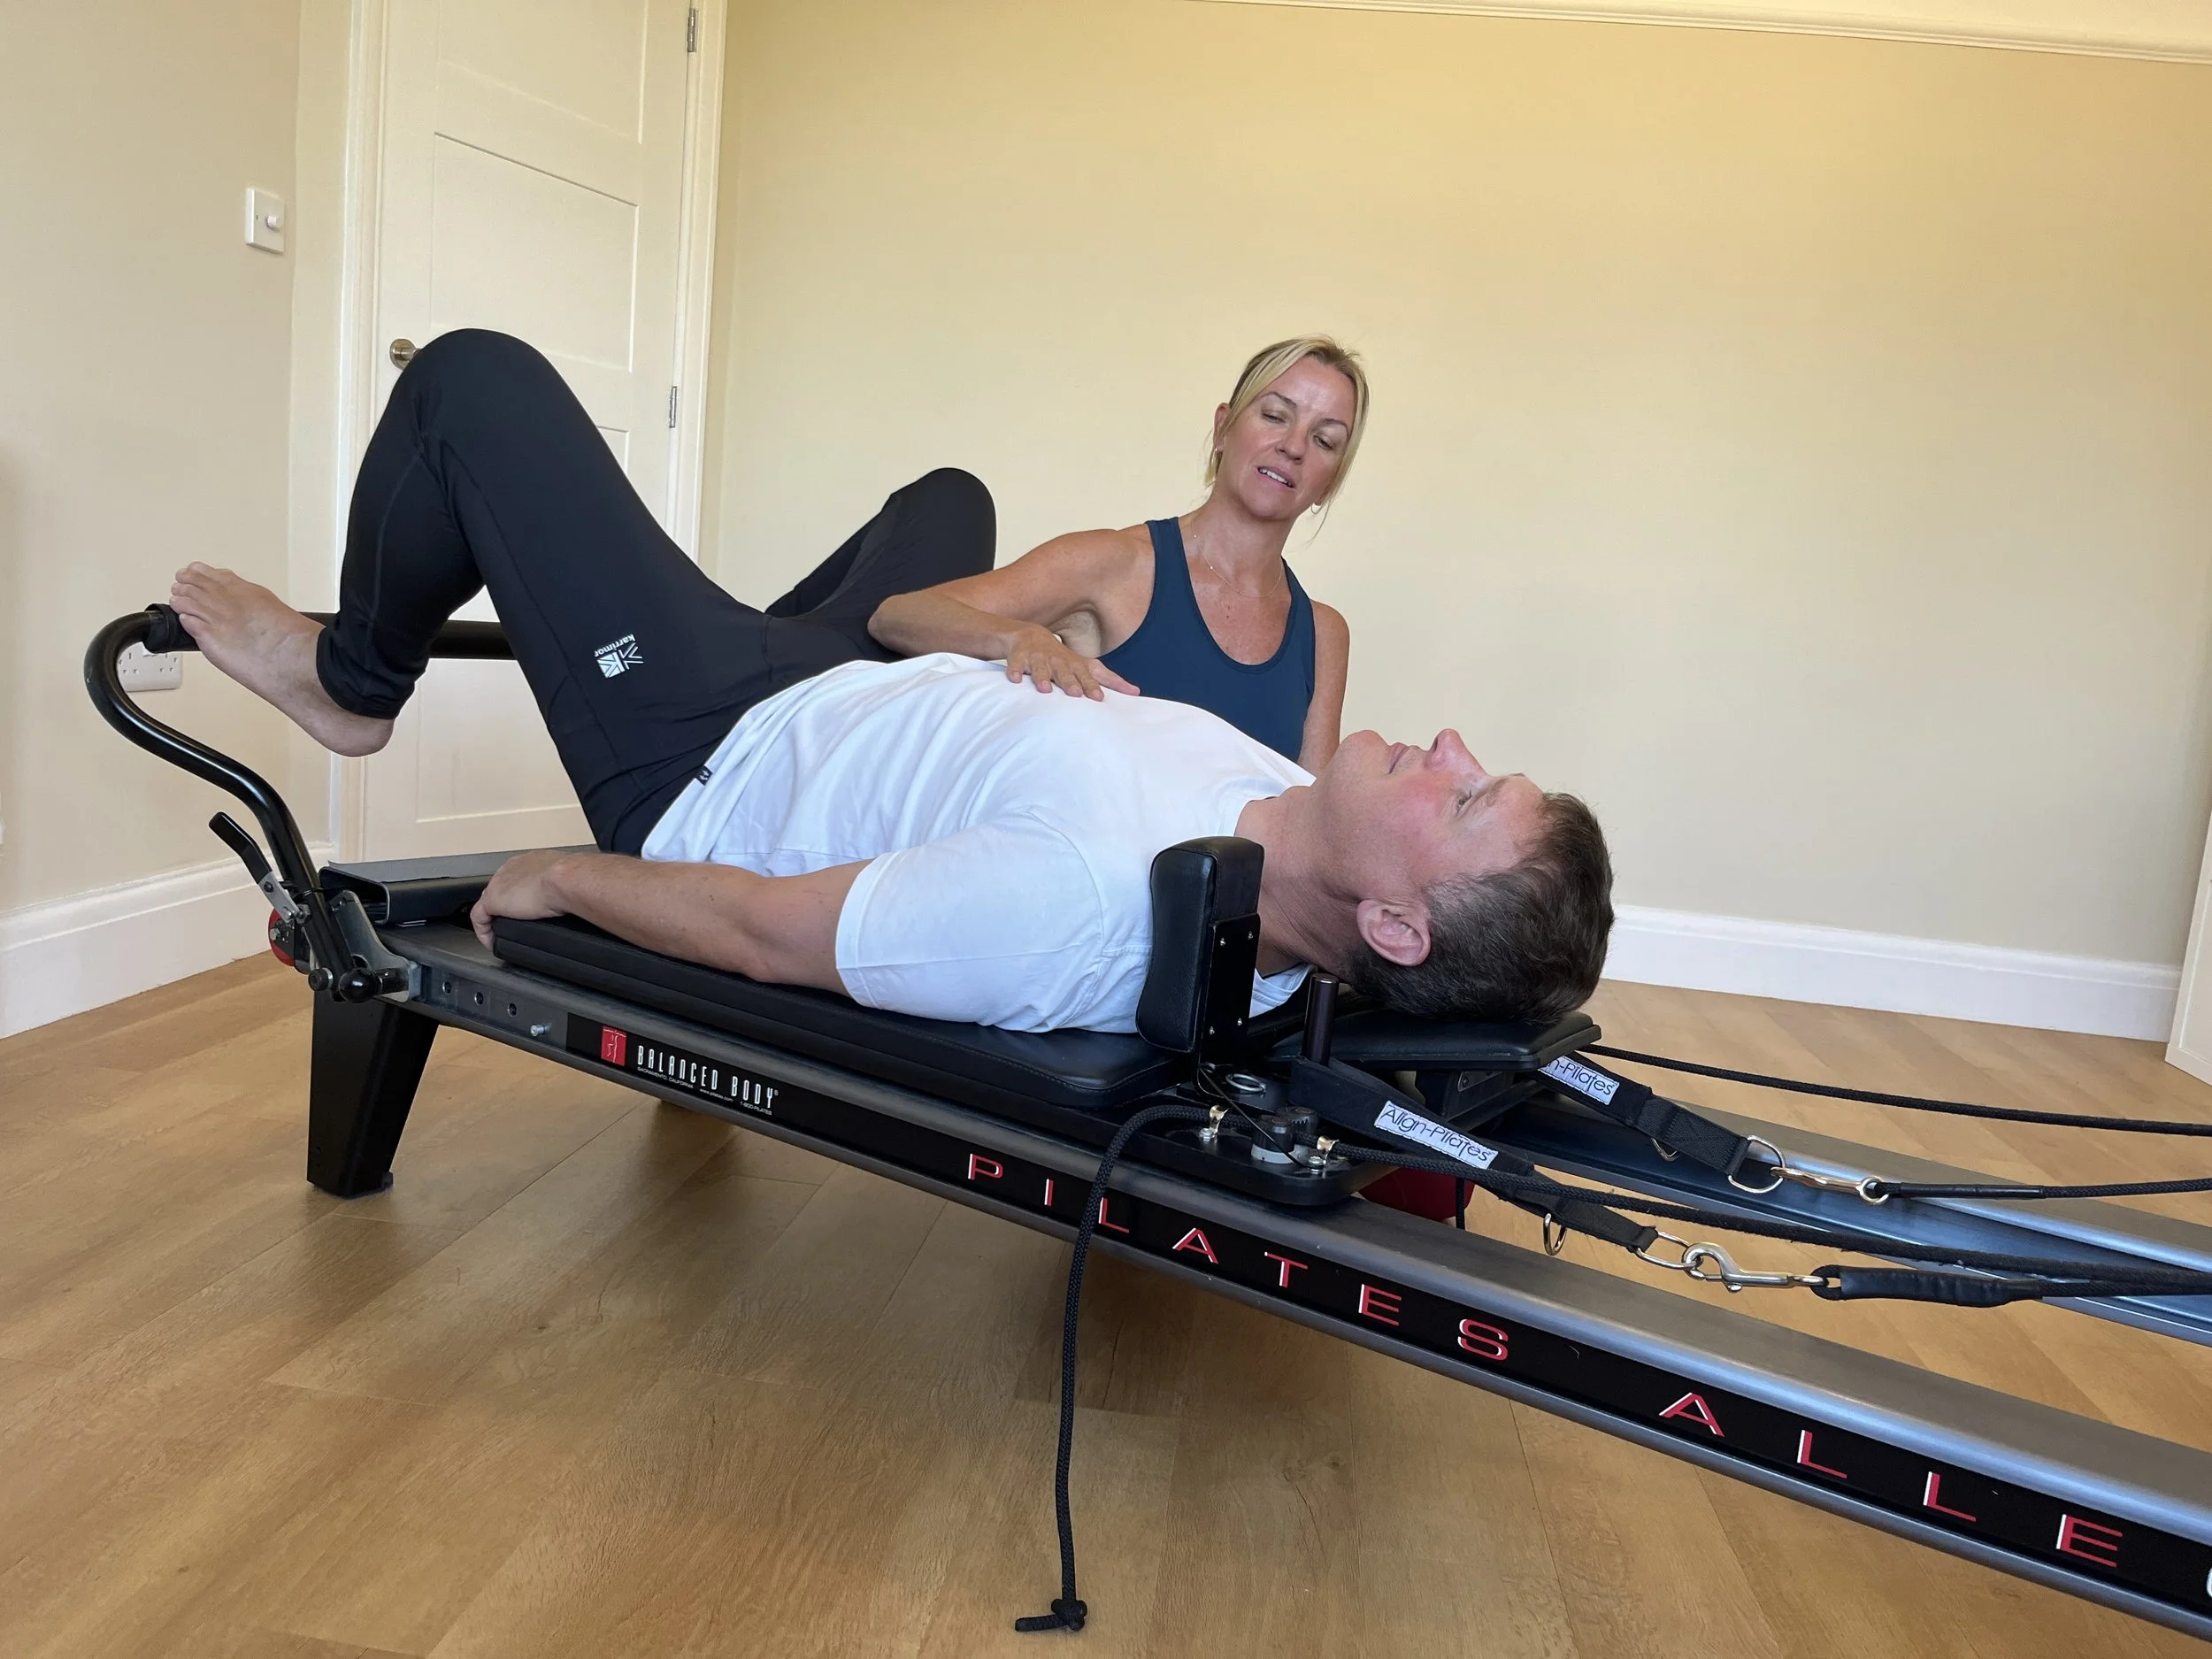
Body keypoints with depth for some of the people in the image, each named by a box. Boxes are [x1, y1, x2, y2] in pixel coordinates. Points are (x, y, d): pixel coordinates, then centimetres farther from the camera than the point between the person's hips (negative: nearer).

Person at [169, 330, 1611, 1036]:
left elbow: (764, 931, -28)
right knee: (944, 495, 33)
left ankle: (352, 683, 25)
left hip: (709, 772, -7)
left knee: (473, 375, -6)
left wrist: (556, 880, -14)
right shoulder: (1292, 807, -20)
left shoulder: (1086, 904, -43)